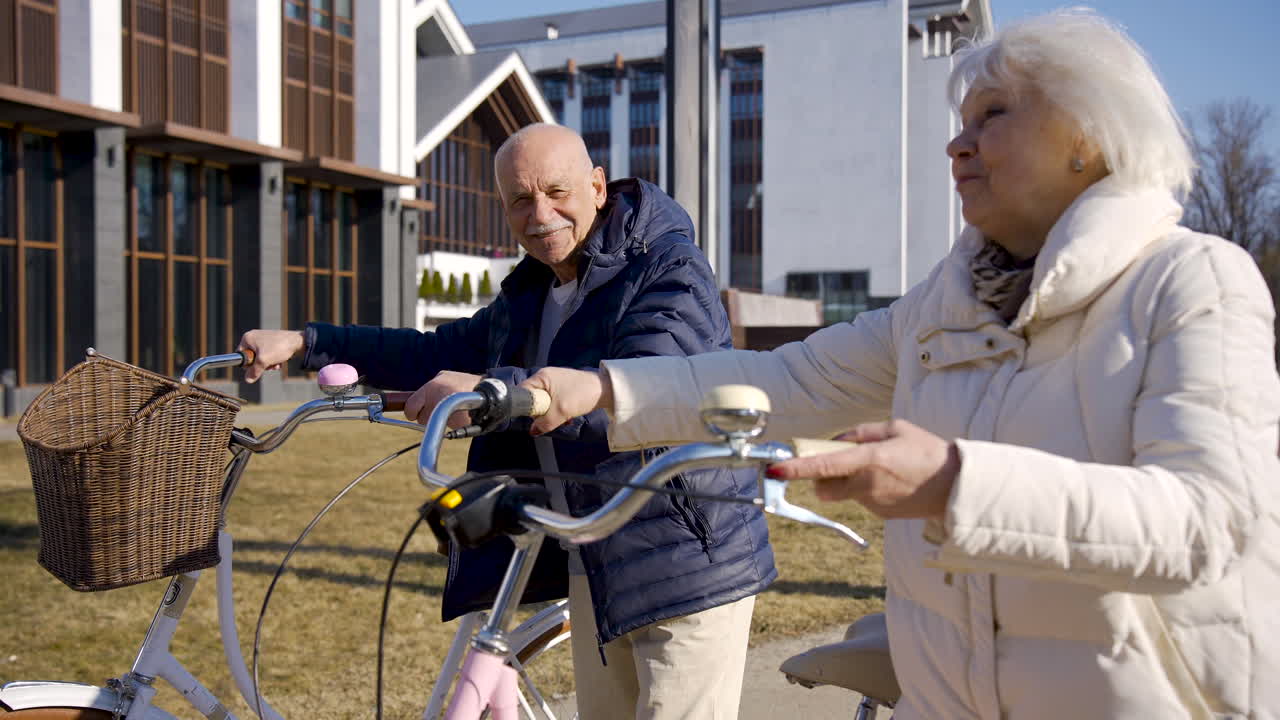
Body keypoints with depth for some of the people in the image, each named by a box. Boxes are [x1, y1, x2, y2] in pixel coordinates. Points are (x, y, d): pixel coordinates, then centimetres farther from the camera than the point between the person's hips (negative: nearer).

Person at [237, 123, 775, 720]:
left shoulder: (672, 271, -13)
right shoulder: (528, 297, 13)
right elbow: (440, 356, 23)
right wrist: (305, 343, 17)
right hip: (593, 570, 8)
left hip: (688, 569, -7)